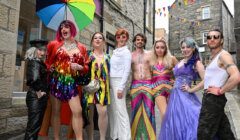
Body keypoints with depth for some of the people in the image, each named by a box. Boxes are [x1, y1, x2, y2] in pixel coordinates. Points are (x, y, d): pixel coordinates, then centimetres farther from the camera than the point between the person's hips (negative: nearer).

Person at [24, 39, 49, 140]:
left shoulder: (40, 63, 14)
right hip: (36, 97, -9)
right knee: (33, 125, -6)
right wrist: (39, 92, -20)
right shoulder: (34, 62, -13)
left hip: (39, 98, 9)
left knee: (36, 125, 16)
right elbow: (34, 79, -29)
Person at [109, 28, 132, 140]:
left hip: (119, 82, -8)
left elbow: (127, 71, -12)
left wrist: (121, 87, -18)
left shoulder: (126, 52, -5)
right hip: (112, 82, 8)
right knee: (113, 109, 11)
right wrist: (109, 84, 10)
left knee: (120, 109, -7)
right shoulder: (115, 51, 16)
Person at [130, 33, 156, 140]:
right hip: (135, 85, 0)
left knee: (148, 110, 0)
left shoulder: (149, 54, 12)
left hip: (148, 84, 0)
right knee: (136, 110, 3)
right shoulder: (130, 55, 11)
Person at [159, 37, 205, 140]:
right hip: (175, 96, 7)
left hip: (185, 96, -7)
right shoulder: (180, 62, 15)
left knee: (185, 122, -1)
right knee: (174, 124, 13)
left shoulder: (196, 63, -5)